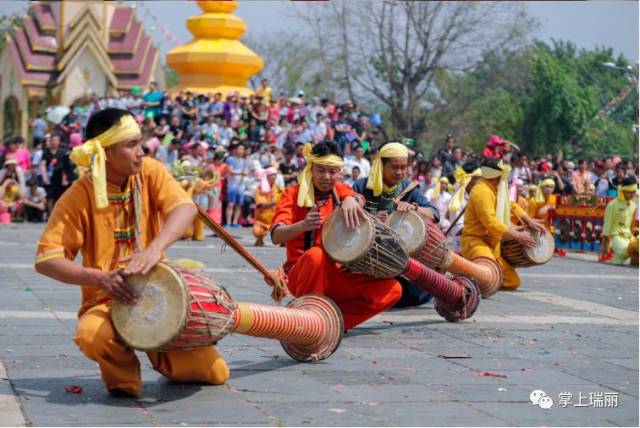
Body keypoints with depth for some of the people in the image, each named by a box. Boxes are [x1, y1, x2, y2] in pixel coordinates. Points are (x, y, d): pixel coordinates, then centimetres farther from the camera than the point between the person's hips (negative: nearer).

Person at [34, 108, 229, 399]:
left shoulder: (149, 171, -4)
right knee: (91, 335, -38)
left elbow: (185, 208, -22)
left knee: (216, 373, -7)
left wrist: (155, 248, -42)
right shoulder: (79, 197, -13)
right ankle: (122, 369, -3)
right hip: (106, 301, -3)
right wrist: (99, 278, -33)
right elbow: (46, 260, -17)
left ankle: (160, 352, 25)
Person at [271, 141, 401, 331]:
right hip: (300, 274, -4)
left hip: (337, 275, 4)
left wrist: (351, 200, -42)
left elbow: (358, 200, -15)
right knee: (316, 255, -38)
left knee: (392, 289, -16)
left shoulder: (340, 190, 11)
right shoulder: (293, 193, -1)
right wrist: (303, 225, -39)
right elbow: (276, 237, -16)